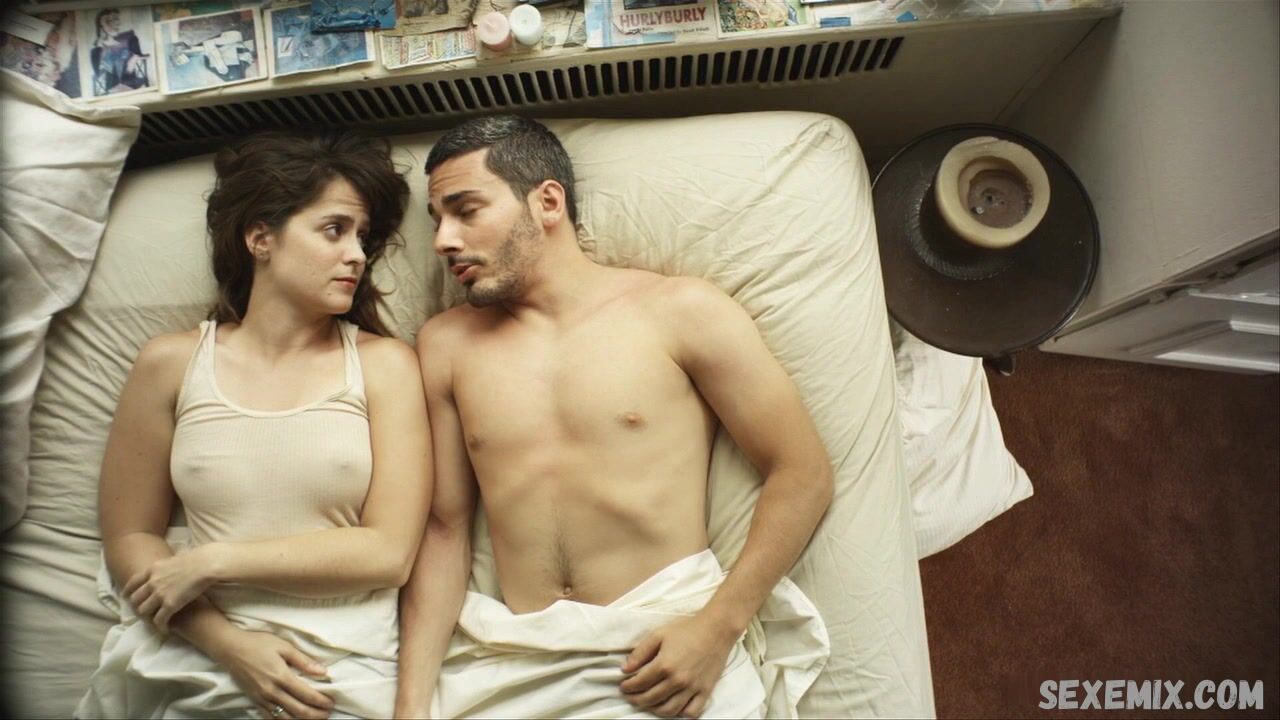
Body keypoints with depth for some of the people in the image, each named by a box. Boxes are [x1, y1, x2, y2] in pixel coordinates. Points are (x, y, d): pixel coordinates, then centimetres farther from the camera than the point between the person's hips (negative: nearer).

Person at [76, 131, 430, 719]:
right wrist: (230, 643, -9)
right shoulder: (172, 363, 3)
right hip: (191, 666, 2)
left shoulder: (384, 364, -2)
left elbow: (389, 552, -6)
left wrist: (213, 561, -8)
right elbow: (128, 541, 5)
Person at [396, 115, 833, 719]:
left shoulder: (679, 311, -3)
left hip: (668, 643, -2)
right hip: (508, 662, 2)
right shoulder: (446, 344, 8)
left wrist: (719, 627, -12)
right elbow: (444, 528, 6)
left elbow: (803, 474, -3)